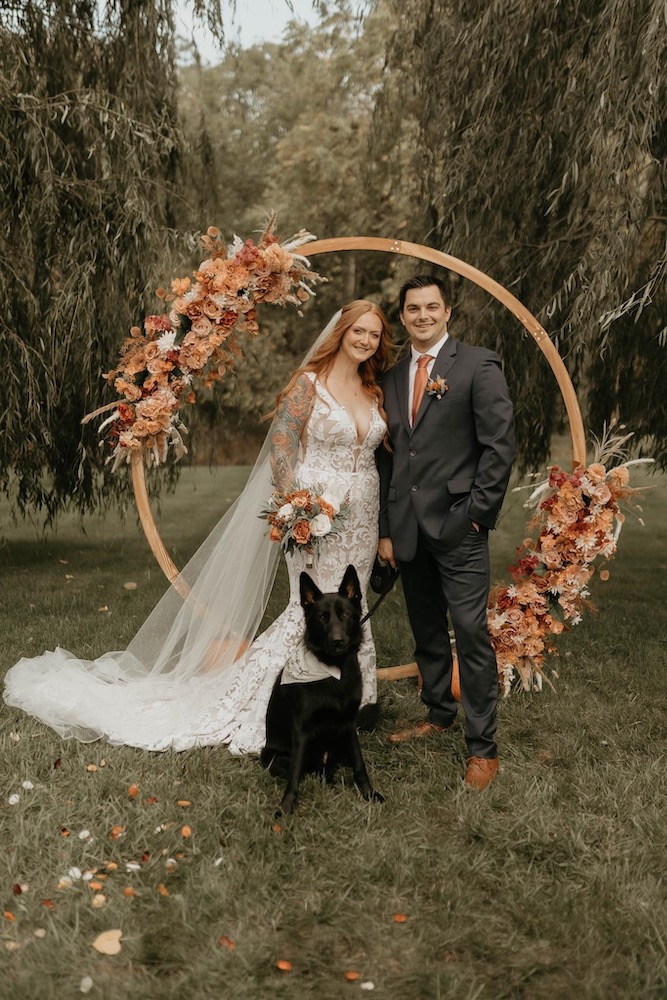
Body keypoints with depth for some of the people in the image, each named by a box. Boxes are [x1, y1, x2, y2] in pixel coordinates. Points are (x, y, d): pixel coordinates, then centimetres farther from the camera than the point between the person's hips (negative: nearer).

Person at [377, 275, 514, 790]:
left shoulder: (478, 365, -3)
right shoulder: (392, 377, 14)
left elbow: (500, 444, -8)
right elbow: (388, 457, 14)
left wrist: (477, 511, -11)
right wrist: (386, 529, 11)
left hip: (458, 526, -6)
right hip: (408, 529, 6)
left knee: (471, 634, -4)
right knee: (426, 631, 16)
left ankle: (483, 746, 7)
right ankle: (438, 713, 33)